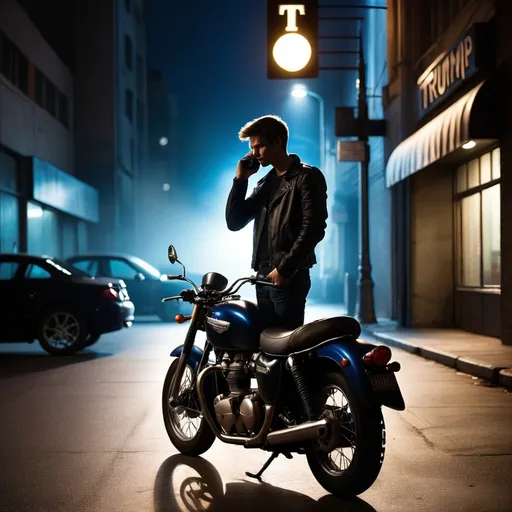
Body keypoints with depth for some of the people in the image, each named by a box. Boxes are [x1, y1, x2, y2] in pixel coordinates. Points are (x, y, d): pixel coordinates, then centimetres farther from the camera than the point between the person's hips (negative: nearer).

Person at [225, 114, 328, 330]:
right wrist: (241, 179, 8)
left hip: (289, 276, -7)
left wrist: (284, 268, -17)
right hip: (263, 276, 7)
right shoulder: (265, 182, 21)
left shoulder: (307, 177, -2)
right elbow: (234, 222, 16)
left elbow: (313, 228, -13)